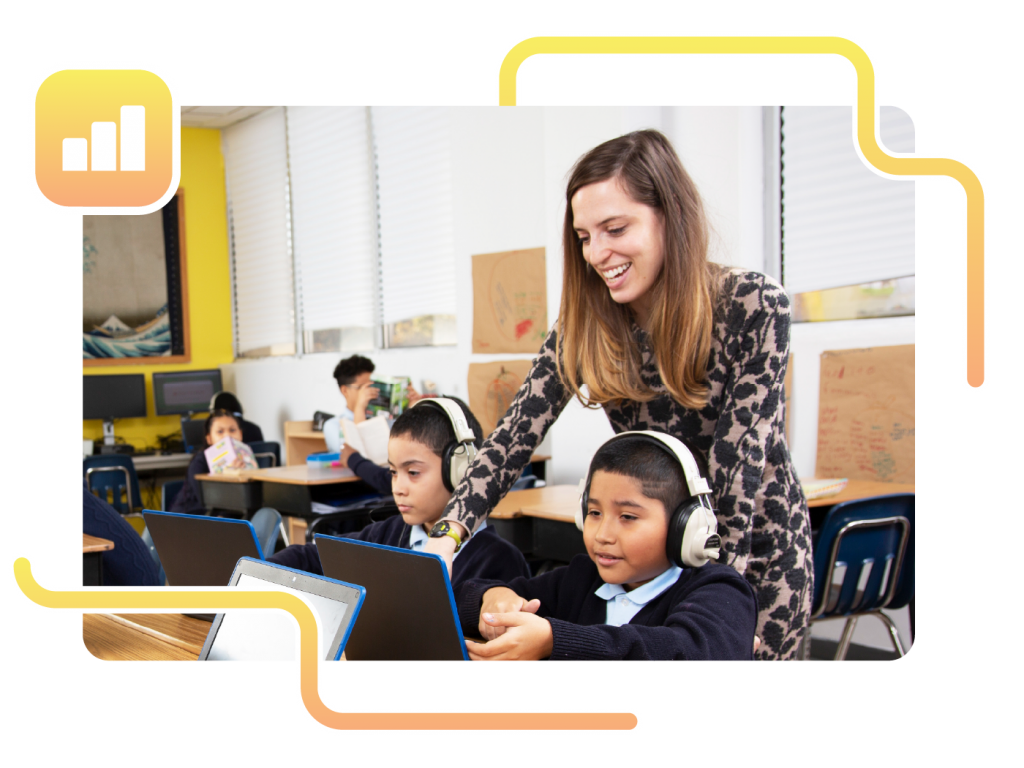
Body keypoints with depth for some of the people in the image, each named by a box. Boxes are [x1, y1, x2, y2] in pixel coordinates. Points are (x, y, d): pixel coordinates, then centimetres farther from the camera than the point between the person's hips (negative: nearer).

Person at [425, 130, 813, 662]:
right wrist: (449, 534, -28)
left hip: (754, 551, -3)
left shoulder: (752, 305, -20)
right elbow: (517, 434, -15)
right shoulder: (585, 327, -9)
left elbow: (740, 458, -24)